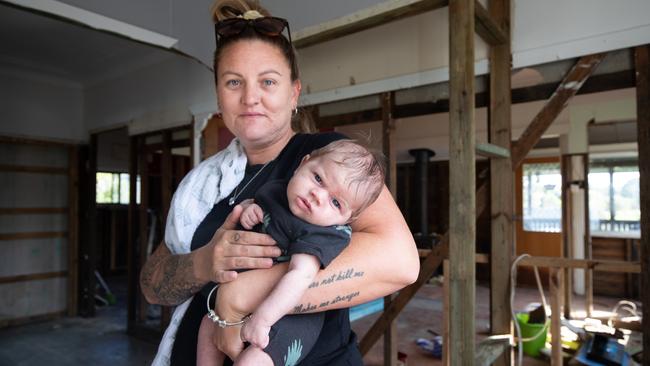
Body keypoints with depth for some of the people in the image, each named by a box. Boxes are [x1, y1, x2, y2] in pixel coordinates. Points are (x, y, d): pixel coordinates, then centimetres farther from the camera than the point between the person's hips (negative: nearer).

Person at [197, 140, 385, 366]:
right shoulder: (275, 191, -3)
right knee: (209, 323, 19)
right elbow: (251, 202, 17)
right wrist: (247, 207, -7)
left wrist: (262, 317, -39)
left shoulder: (324, 235, -26)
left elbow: (301, 276, -35)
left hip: (288, 313, -8)